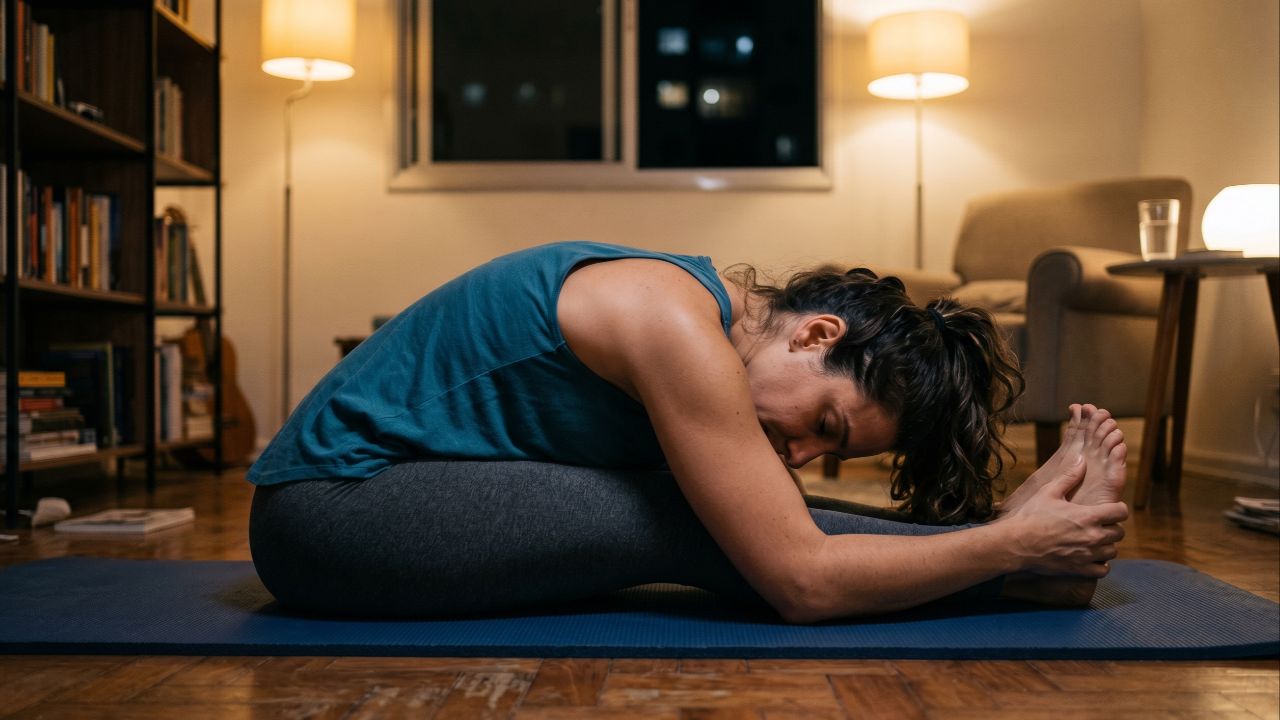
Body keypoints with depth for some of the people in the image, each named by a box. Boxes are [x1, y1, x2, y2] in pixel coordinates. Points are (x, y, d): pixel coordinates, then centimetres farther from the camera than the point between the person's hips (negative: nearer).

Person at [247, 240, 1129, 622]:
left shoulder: (712, 320, 3)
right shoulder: (681, 330, -25)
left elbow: (786, 535, 7)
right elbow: (803, 581, -26)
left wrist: (1008, 517, 4)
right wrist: (1014, 541, -16)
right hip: (328, 507, -8)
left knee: (740, 516, -3)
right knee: (692, 526, -20)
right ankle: (1026, 568, -11)